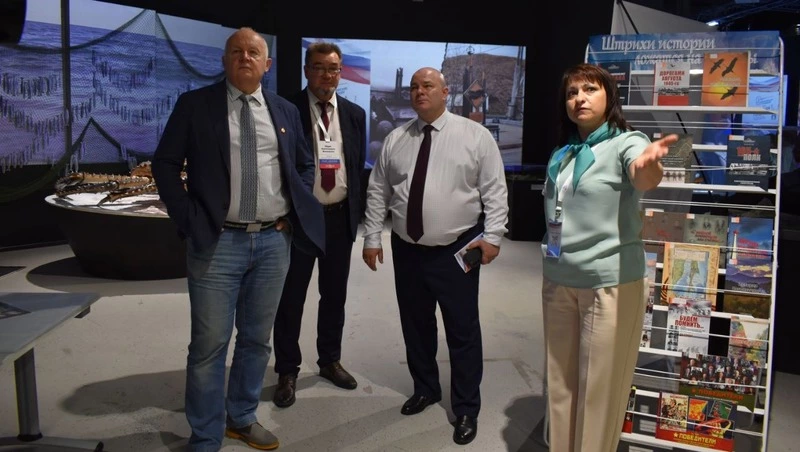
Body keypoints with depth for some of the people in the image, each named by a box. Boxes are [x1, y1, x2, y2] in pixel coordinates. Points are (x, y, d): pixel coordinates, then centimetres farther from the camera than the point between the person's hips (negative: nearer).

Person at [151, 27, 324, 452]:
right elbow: (165, 164, 1)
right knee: (209, 344, 2)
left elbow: (305, 165, 20)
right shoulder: (195, 104, 1)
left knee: (257, 339, 14)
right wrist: (190, 220, -7)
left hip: (274, 241, 4)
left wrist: (293, 212, 7)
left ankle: (242, 417, 34)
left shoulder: (286, 111, 10)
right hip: (217, 241, -3)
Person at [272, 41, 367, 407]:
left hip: (340, 216, 4)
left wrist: (356, 212, 6)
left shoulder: (354, 114, 7)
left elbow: (359, 167, 11)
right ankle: (287, 371, 21)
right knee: (291, 297, 5)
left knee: (335, 295, 15)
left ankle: (330, 360, 32)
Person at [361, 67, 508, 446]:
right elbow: (377, 192, 8)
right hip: (407, 249, 4)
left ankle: (466, 409, 20)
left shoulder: (475, 135, -3)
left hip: (457, 251, -3)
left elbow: (495, 190, -5)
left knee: (462, 330, 4)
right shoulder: (395, 140, 7)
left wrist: (492, 235, -12)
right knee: (415, 325, 15)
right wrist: (372, 237, 4)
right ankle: (425, 389, 37)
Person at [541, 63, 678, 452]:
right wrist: (549, 272, 11)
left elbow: (642, 179, -32)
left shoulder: (625, 143, -9)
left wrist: (649, 166, -56)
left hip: (610, 284, -6)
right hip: (558, 282, 6)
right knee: (560, 383, 15)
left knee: (600, 388, 5)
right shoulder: (561, 153, 9)